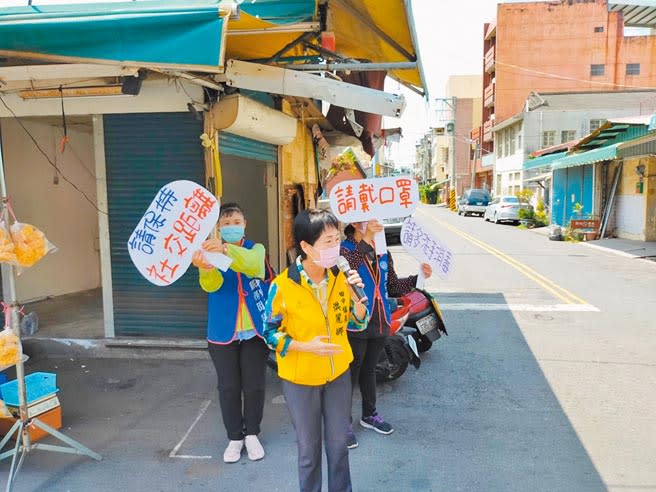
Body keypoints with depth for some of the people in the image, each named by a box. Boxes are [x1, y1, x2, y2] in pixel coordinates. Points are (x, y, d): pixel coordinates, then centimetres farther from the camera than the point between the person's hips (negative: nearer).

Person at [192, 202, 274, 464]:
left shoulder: (256, 249, -1)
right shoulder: (210, 251, -2)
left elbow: (252, 264, -27)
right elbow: (211, 284, -23)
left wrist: (226, 250, -48)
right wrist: (204, 268, -48)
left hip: (255, 330, 0)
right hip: (223, 332, 0)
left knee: (254, 385, 8)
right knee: (228, 387, 8)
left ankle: (252, 434, 28)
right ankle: (235, 437, 26)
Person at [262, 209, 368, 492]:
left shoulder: (339, 278, -8)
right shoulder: (282, 286, -21)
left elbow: (358, 323, -1)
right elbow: (270, 333, -11)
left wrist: (357, 295, -19)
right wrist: (306, 347, -25)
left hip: (338, 373, 4)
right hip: (300, 379, -3)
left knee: (339, 443, 19)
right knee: (309, 449, 16)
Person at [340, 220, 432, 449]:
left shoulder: (383, 253, 6)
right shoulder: (344, 249, -13)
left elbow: (393, 287, 10)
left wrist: (418, 277, -3)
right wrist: (365, 241, -41)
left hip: (379, 324, 6)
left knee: (369, 370, 22)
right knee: (351, 374, 6)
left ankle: (369, 415, 41)